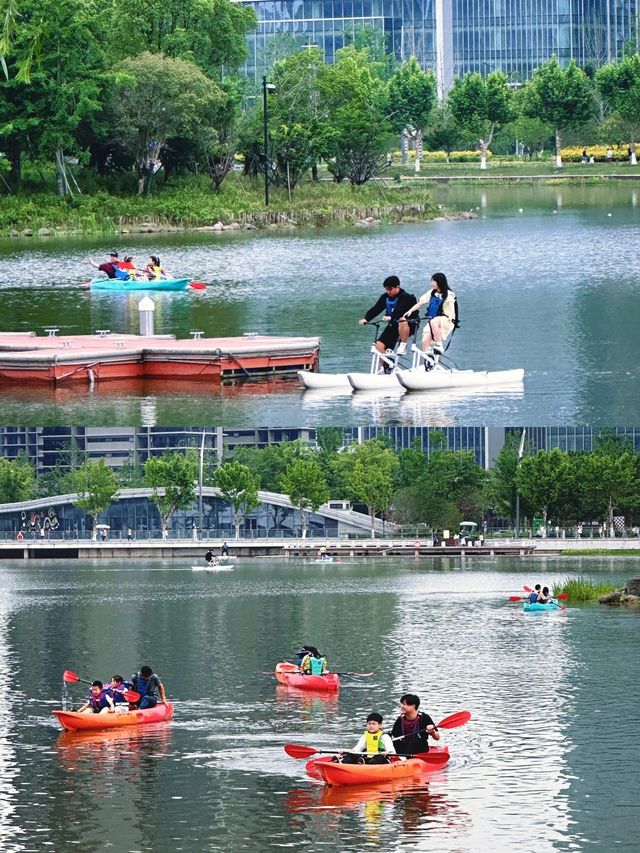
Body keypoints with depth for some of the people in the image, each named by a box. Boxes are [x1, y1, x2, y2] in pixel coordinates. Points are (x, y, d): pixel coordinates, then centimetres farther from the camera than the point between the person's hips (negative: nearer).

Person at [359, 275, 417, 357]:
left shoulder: (405, 297, -15)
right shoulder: (385, 297, 4)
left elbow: (399, 310, -33)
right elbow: (376, 309, -4)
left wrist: (391, 317, -50)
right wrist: (366, 319, -19)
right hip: (393, 326, 6)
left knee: (402, 320, -41)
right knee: (379, 345, -11)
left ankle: (403, 345, -21)